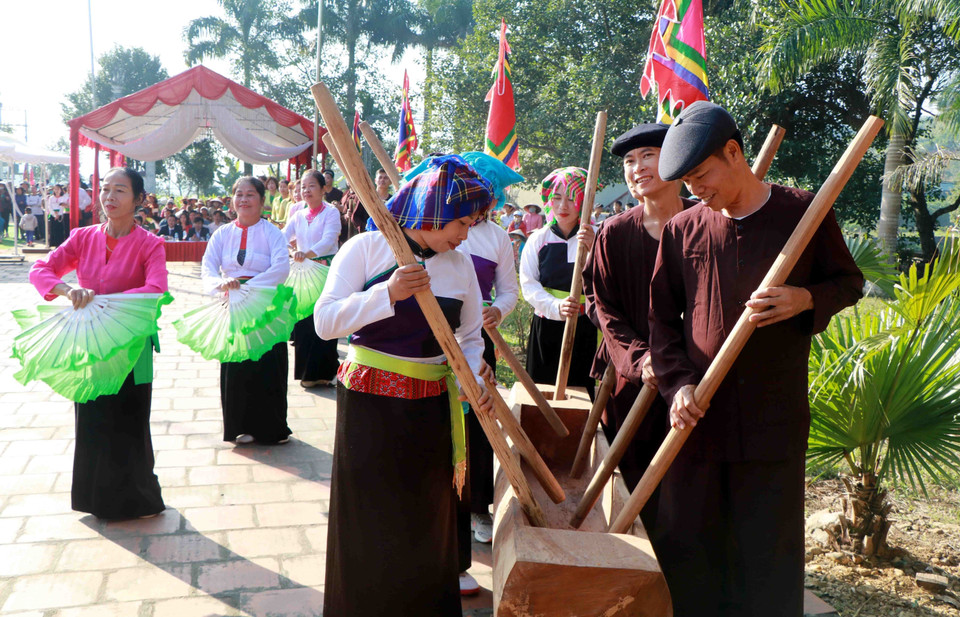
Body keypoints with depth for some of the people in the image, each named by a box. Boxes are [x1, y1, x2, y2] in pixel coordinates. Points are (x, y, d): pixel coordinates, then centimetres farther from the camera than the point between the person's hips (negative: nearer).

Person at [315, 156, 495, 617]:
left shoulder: (459, 265, 6)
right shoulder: (366, 248, -6)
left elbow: (469, 337, 14)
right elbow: (325, 323, -13)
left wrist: (474, 378, -6)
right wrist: (387, 294, -24)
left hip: (430, 407, 4)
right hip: (368, 402, -3)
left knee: (427, 521, 12)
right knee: (368, 523, 9)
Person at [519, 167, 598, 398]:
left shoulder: (593, 239, 2)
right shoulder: (538, 239, 4)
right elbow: (528, 284, -5)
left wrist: (592, 249, -26)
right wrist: (556, 306, -23)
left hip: (583, 329, -1)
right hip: (545, 327, 1)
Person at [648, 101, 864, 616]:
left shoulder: (805, 212, -1)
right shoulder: (681, 230, 3)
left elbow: (849, 282, 10)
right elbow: (663, 319, 7)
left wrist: (807, 299, -12)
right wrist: (678, 384, -7)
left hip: (776, 415, -1)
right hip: (699, 414, 2)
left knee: (772, 550, 9)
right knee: (684, 546, 10)